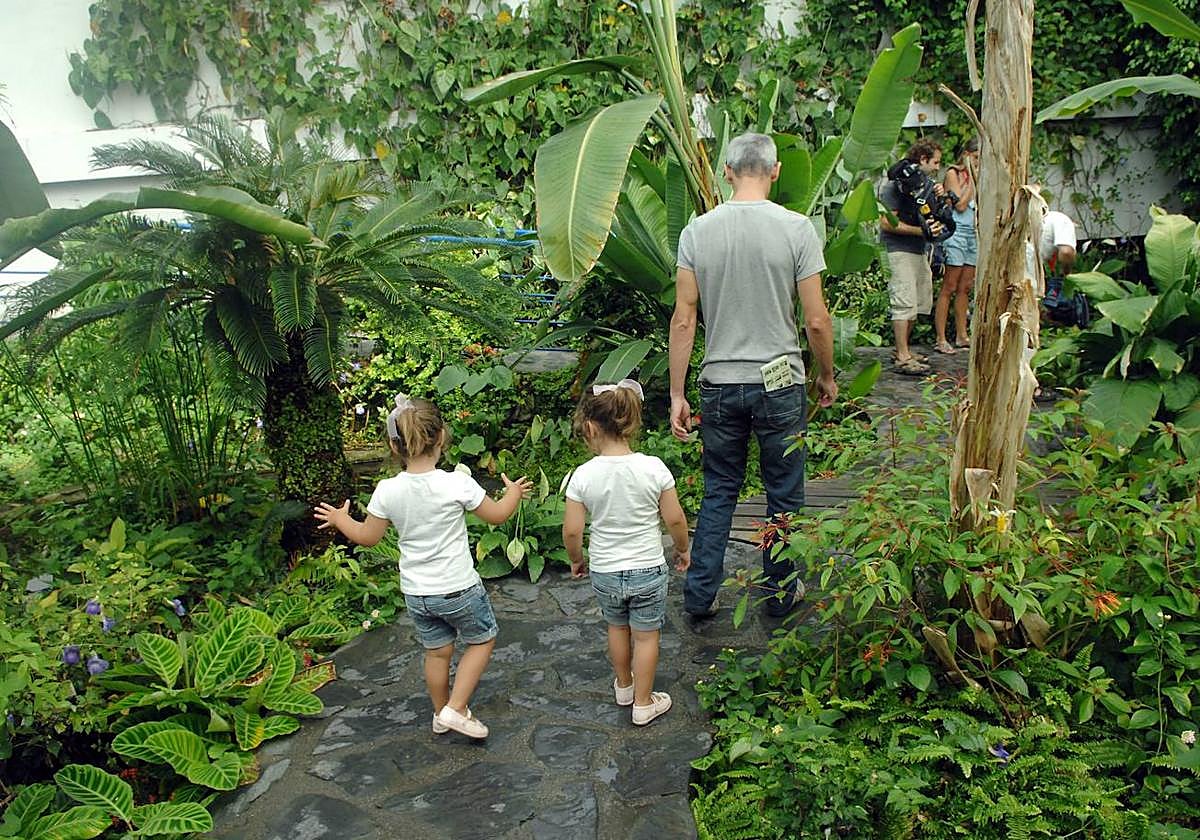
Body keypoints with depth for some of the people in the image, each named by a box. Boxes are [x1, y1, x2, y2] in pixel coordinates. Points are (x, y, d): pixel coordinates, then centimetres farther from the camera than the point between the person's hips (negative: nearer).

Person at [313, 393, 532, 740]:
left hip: (416, 592, 4)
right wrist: (514, 492, 14)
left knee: (437, 651, 22)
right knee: (482, 640, 18)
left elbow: (367, 536, 1)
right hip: (458, 588, -4)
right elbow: (496, 515, -6)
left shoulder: (387, 491, -12)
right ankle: (456, 709, 11)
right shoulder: (457, 483, -20)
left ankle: (441, 713, 38)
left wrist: (340, 519, 20)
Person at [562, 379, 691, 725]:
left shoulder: (583, 475, -17)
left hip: (604, 572, 1)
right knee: (646, 636, 16)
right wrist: (682, 550, 10)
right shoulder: (653, 468, -17)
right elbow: (675, 518, -10)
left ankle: (623, 686, 47)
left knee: (617, 627, 26)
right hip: (648, 569, -1)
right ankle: (643, 703, 30)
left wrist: (577, 560, 9)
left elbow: (571, 531, -12)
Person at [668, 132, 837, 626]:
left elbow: (683, 319, -4)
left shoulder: (697, 231, -3)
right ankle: (780, 595, 28)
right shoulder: (796, 228, -9)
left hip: (719, 383, 2)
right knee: (784, 494, 14)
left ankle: (699, 600, 20)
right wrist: (827, 376, 9)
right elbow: (817, 320, -8)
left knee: (718, 492, 15)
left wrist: (677, 395, 2)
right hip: (779, 382, -2)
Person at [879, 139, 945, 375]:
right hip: (899, 250, -10)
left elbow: (930, 215, 20)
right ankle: (903, 358, -9)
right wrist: (921, 230, -23)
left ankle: (902, 350, 22)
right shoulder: (895, 183, -11)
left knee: (918, 302, 12)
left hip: (919, 250, 10)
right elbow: (886, 223, -18)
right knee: (905, 303, -11)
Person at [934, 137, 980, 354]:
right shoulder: (953, 173, -3)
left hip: (974, 233, 7)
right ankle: (940, 340, -6)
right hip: (957, 232, -7)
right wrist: (971, 178, -7)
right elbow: (960, 205, -13)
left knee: (965, 288, 8)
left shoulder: (975, 175, 17)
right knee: (949, 287, -7)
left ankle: (961, 336, 14)